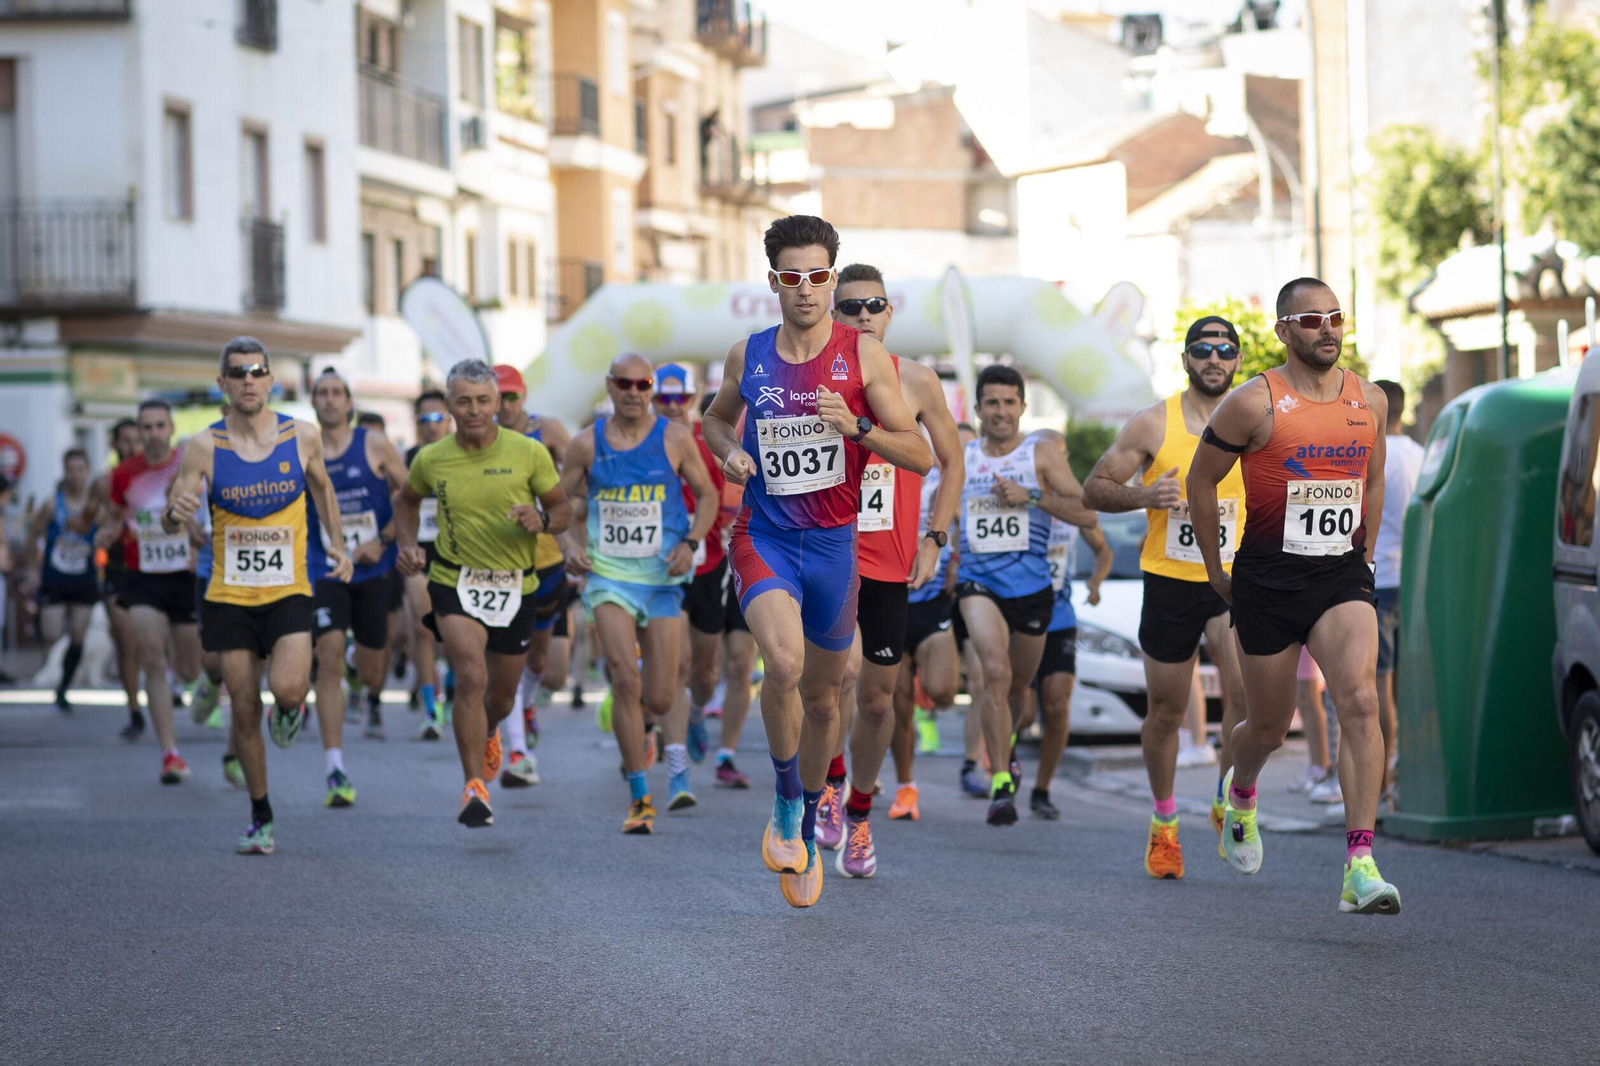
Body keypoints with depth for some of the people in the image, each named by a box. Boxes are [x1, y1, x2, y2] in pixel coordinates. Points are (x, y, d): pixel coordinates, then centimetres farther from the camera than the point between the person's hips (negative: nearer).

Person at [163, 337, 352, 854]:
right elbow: (171, 524, -5)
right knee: (244, 709, 2)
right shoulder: (203, 448, -5)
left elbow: (321, 487, 18)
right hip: (229, 594, 1)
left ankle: (292, 706, 17)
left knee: (286, 689, -21)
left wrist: (336, 543, 9)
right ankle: (260, 818, 17)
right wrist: (176, 514, -28)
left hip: (288, 591, -1)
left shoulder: (303, 437, -2)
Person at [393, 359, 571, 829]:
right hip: (455, 583, -1)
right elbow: (406, 500, 17)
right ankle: (474, 788, -18)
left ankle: (486, 732, 54)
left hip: (515, 585, 1)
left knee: (502, 696, 16)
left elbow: (563, 507, 2)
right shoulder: (431, 460, -4)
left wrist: (541, 519, -20)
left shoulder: (529, 453, -7)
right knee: (471, 677, -23)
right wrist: (407, 544, 1)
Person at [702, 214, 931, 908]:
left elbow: (922, 456, -5)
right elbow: (717, 416, 23)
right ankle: (785, 799, -7)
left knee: (821, 696, 13)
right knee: (784, 661, -28)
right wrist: (728, 450, 1)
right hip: (763, 538, -1)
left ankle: (806, 829, 35)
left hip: (835, 543, 1)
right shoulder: (747, 356, 2)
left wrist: (858, 428, -21)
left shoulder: (863, 355, -5)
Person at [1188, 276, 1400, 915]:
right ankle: (1240, 796, 49)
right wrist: (1216, 571, 7)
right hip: (1267, 581, -2)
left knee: (1359, 701, -21)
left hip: (1341, 576, 2)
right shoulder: (1255, 403, -7)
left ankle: (1360, 868, -24)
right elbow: (1201, 481, 3)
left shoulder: (1370, 401, 6)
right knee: (1270, 727, 11)